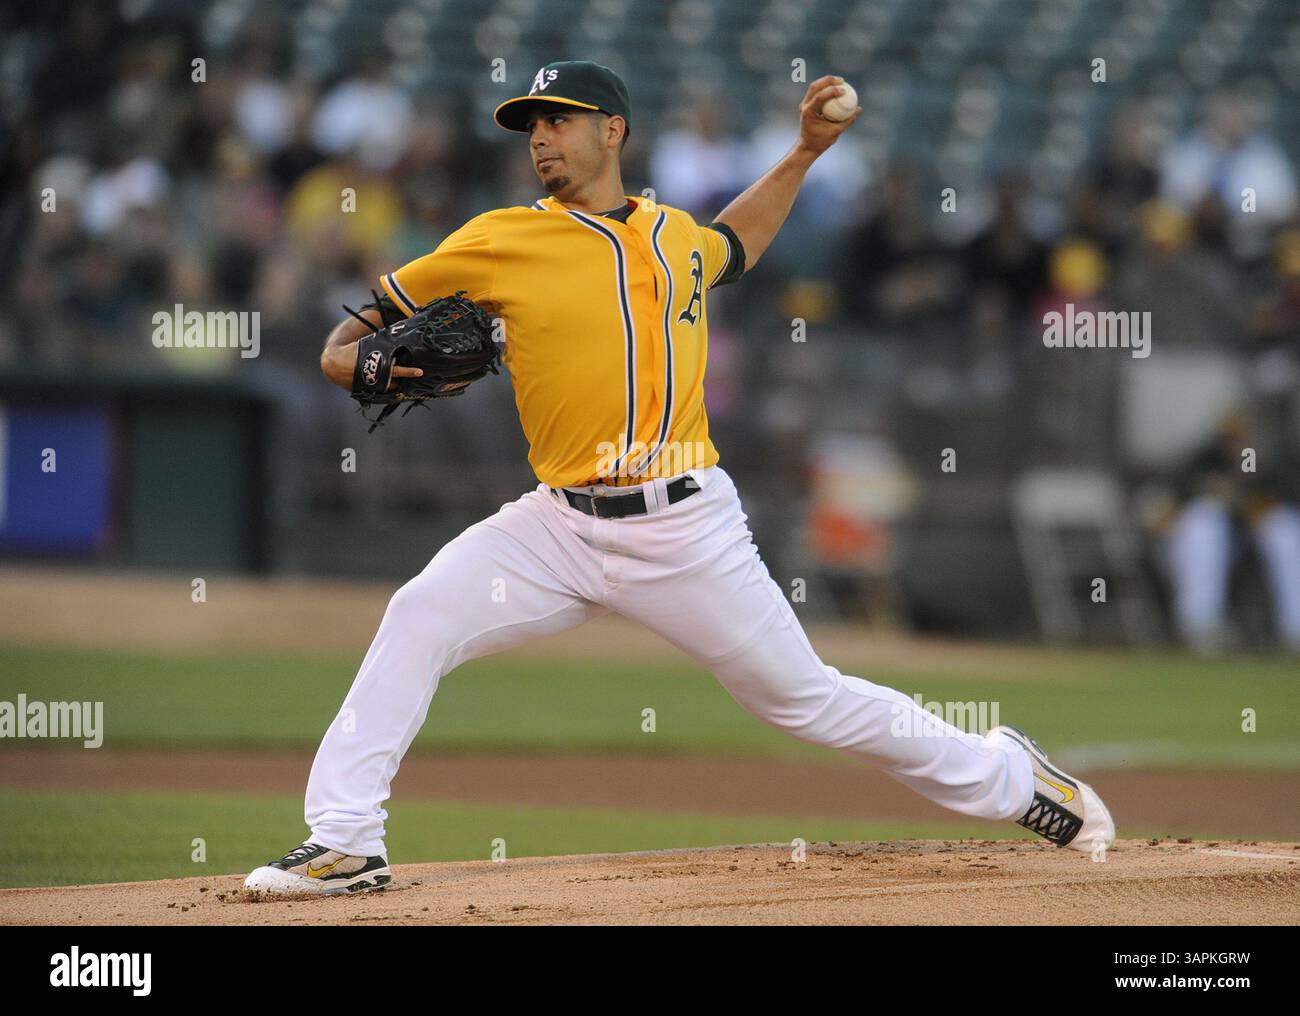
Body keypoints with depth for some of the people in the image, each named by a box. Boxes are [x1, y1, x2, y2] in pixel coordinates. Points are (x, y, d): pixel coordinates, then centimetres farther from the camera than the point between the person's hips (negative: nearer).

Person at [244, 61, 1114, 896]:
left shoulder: (676, 237, 11)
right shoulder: (501, 241, 0)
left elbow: (735, 247, 38)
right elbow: (363, 325, 6)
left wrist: (803, 154, 32)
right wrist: (350, 359, -16)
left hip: (689, 530, 1)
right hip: (563, 529, -1)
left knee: (805, 698, 5)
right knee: (420, 618, -21)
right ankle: (346, 842, -15)